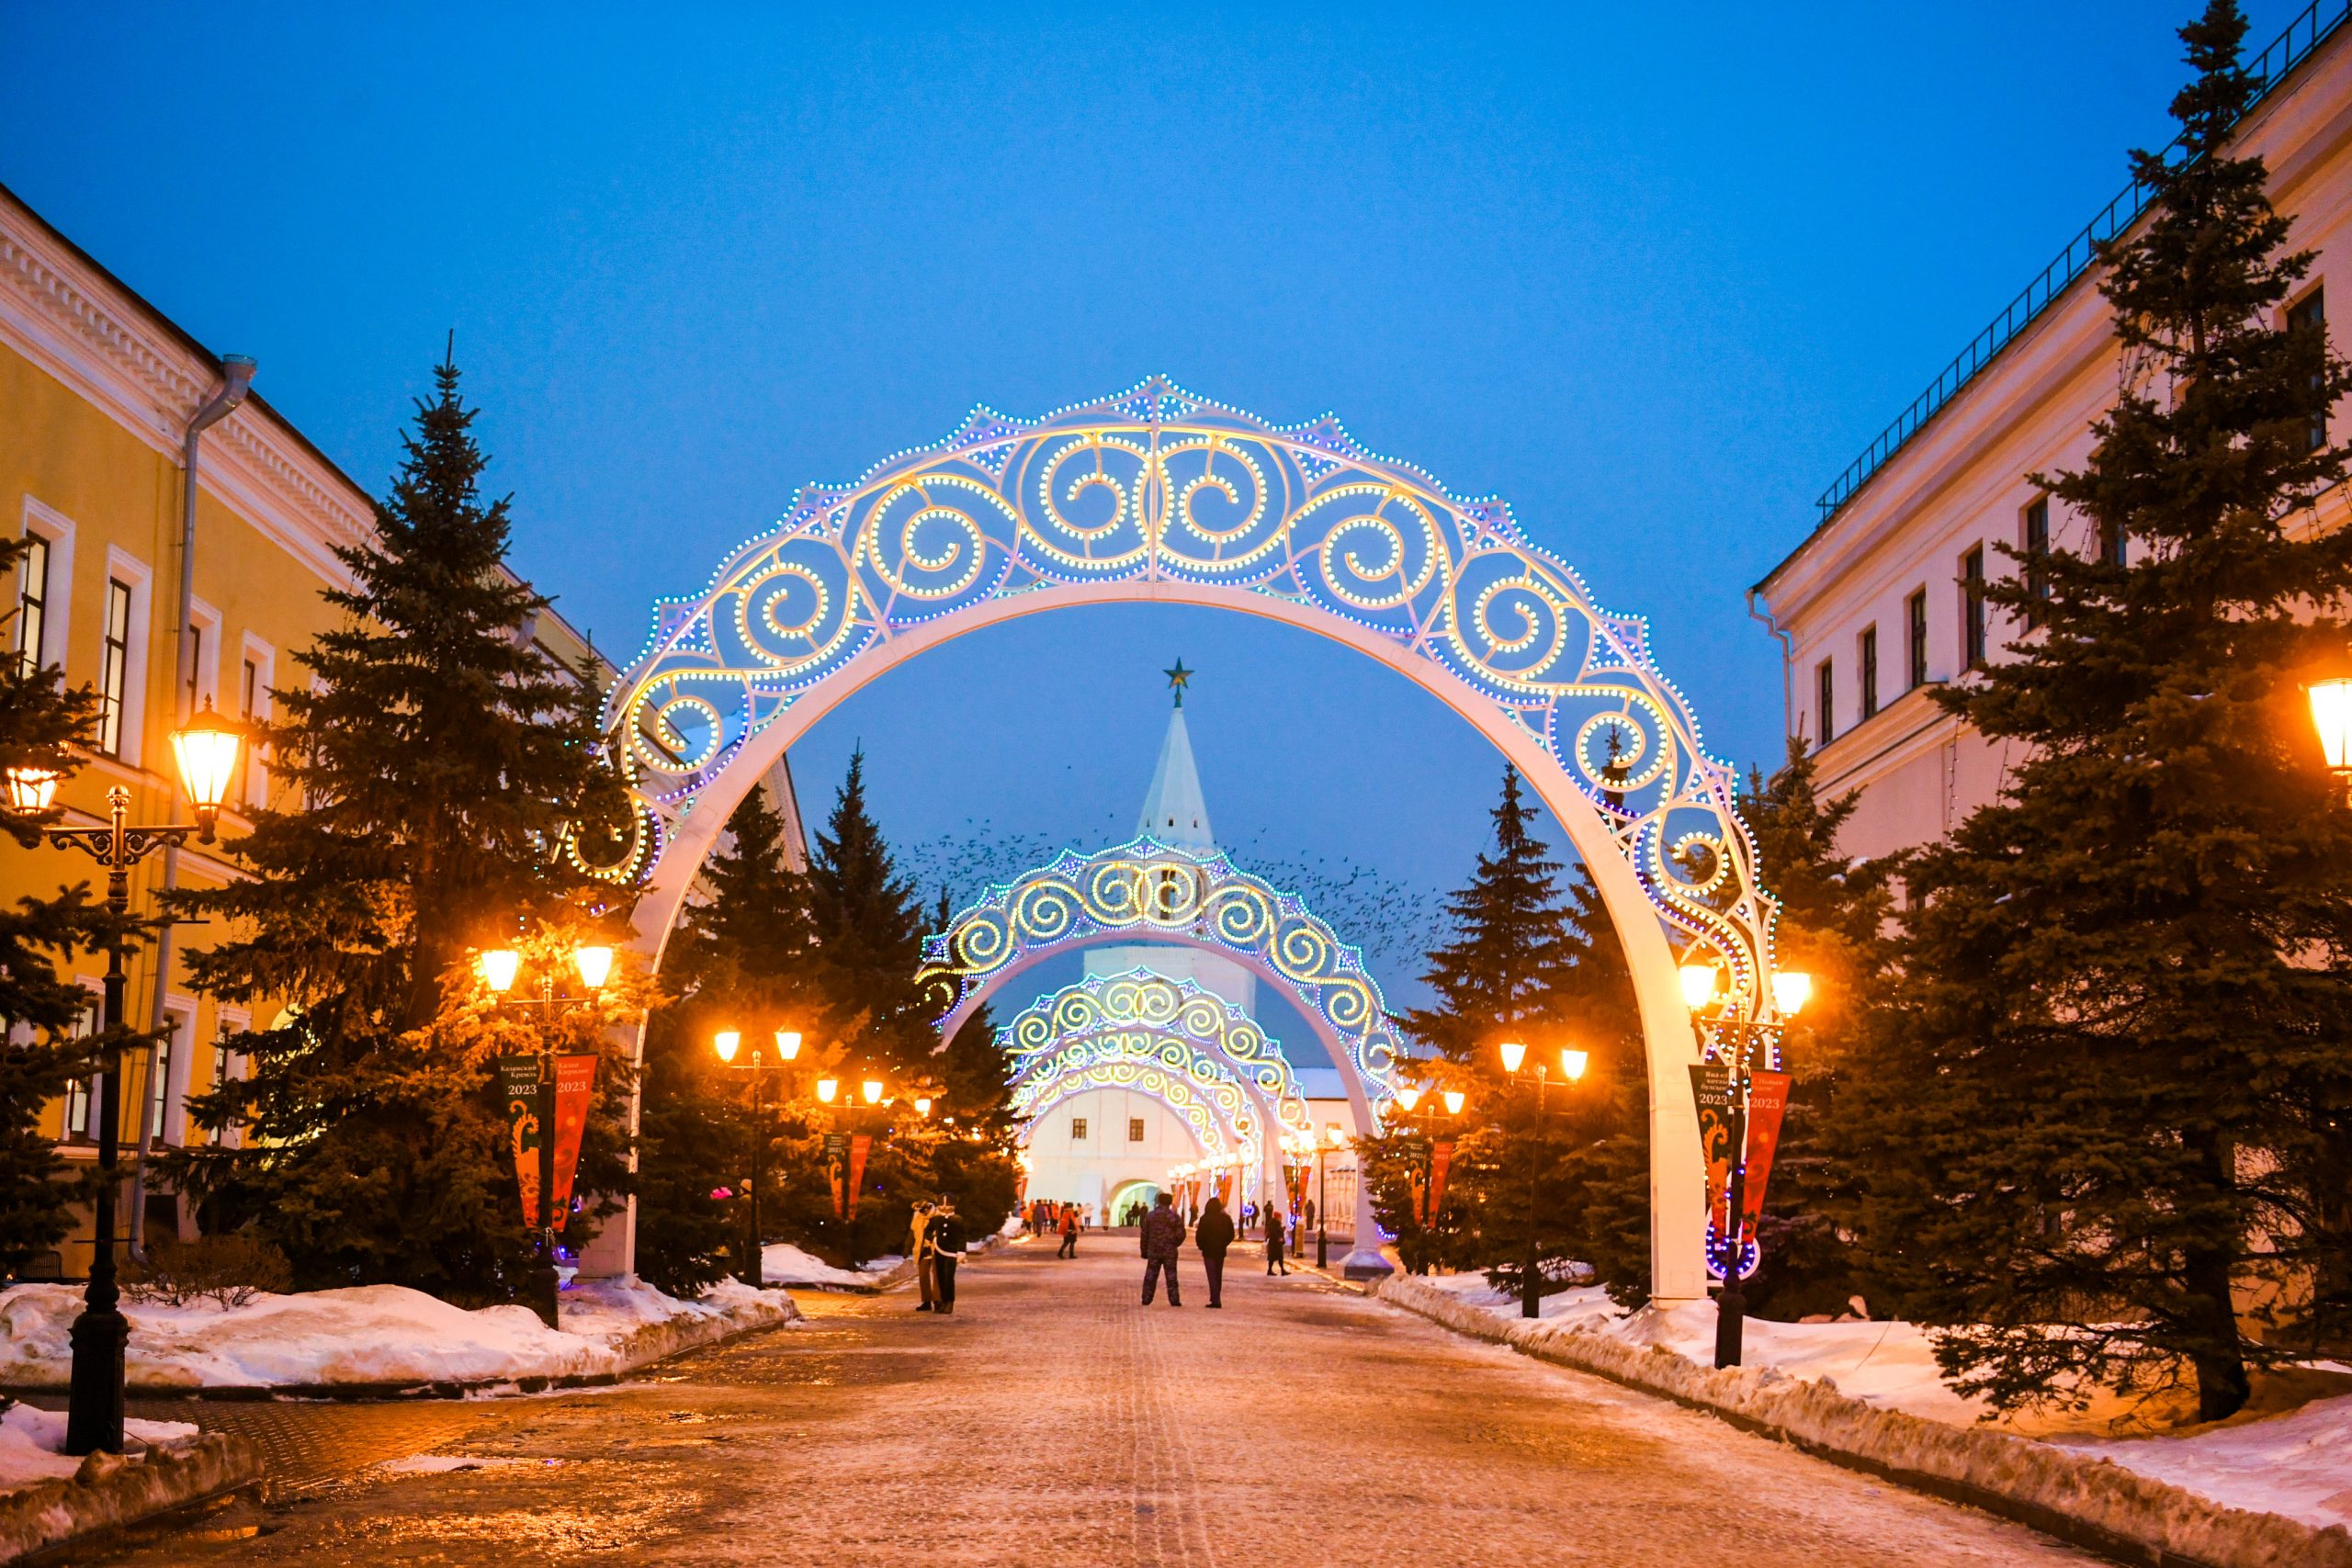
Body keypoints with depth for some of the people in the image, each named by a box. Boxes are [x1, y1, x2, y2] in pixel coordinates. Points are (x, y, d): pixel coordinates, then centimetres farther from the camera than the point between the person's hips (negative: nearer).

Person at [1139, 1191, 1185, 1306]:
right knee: (1171, 1276, 3)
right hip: (1170, 1251, -1)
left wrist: (1144, 1251, 10)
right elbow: (1181, 1235, -6)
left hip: (1153, 1251, 2)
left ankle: (1146, 1299, 7)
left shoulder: (1149, 1216, 1)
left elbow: (1144, 1235, 3)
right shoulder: (1175, 1217, -5)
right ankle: (1174, 1300, 1)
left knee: (1150, 1276, 8)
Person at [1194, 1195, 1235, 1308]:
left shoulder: (1205, 1219, -12)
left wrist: (1201, 1246, 5)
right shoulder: (1226, 1218, 2)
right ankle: (1216, 1299, 21)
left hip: (1209, 1251, -5)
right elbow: (1231, 1235, 7)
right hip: (1221, 1251, 5)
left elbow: (1199, 1235, -11)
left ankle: (1215, 1301, -11)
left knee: (1212, 1276, -4)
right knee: (1218, 1276, 15)